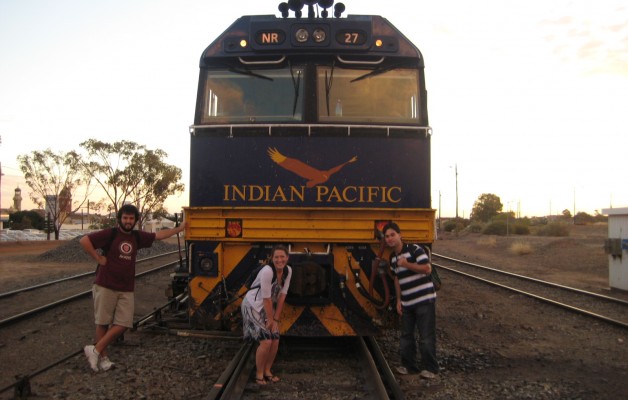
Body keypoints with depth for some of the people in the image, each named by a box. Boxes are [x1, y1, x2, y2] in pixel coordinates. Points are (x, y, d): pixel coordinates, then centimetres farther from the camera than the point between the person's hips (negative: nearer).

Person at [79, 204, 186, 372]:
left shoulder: (137, 237, 10)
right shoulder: (110, 234, -7)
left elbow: (158, 235, 19)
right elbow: (84, 241, -14)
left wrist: (179, 228, 23)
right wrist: (99, 258, -13)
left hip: (126, 290, 5)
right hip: (105, 286, -5)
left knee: (123, 324, 0)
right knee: (103, 323, 4)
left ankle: (95, 350, 11)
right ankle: (103, 357, 17)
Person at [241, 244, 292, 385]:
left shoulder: (288, 270, -7)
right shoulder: (267, 271, -29)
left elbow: (282, 295, -4)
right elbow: (266, 298, -23)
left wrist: (276, 319, -4)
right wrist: (270, 320, -15)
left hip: (268, 307, 7)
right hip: (253, 306, -7)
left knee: (275, 340, 4)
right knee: (266, 341, -13)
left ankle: (267, 371, 24)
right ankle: (259, 374, 6)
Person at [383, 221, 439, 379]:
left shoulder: (415, 249, -13)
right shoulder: (393, 257, 10)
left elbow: (427, 269, -18)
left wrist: (407, 264, -23)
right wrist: (398, 300, 15)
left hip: (424, 299, -7)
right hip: (407, 303, 7)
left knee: (426, 336, -2)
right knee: (406, 336, 13)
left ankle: (430, 368, 11)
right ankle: (408, 365, 26)